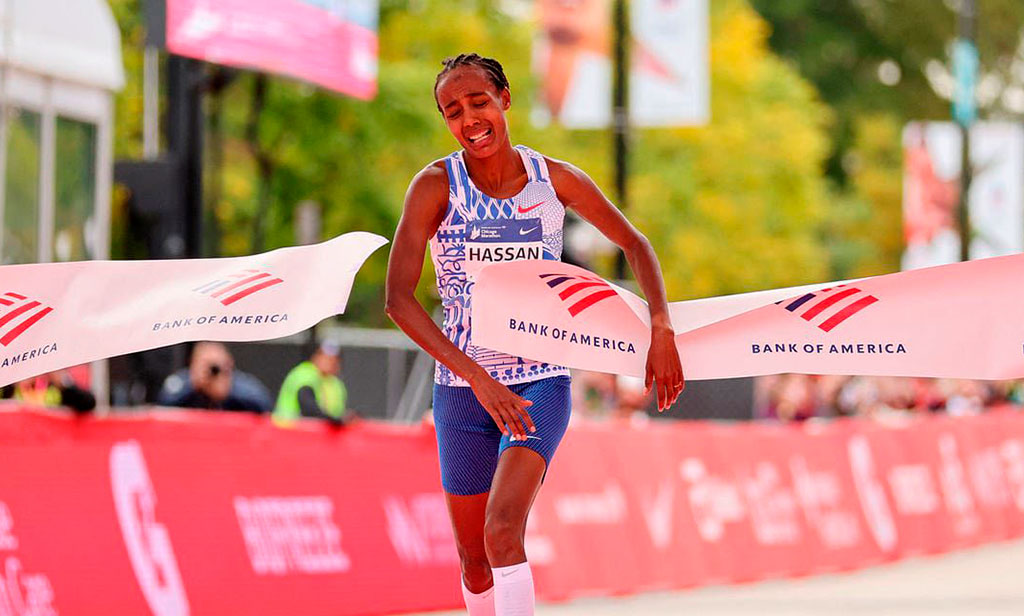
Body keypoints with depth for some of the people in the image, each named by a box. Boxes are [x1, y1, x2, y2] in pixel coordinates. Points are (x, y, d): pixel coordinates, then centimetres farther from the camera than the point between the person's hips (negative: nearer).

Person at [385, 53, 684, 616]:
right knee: (475, 564, 10)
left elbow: (634, 244, 11)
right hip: (462, 391, 1)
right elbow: (398, 298, -18)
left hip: (541, 382, -1)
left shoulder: (557, 180, -5)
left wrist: (662, 329, -3)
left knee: (502, 531, -24)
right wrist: (480, 379, -25)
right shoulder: (437, 185, -11)